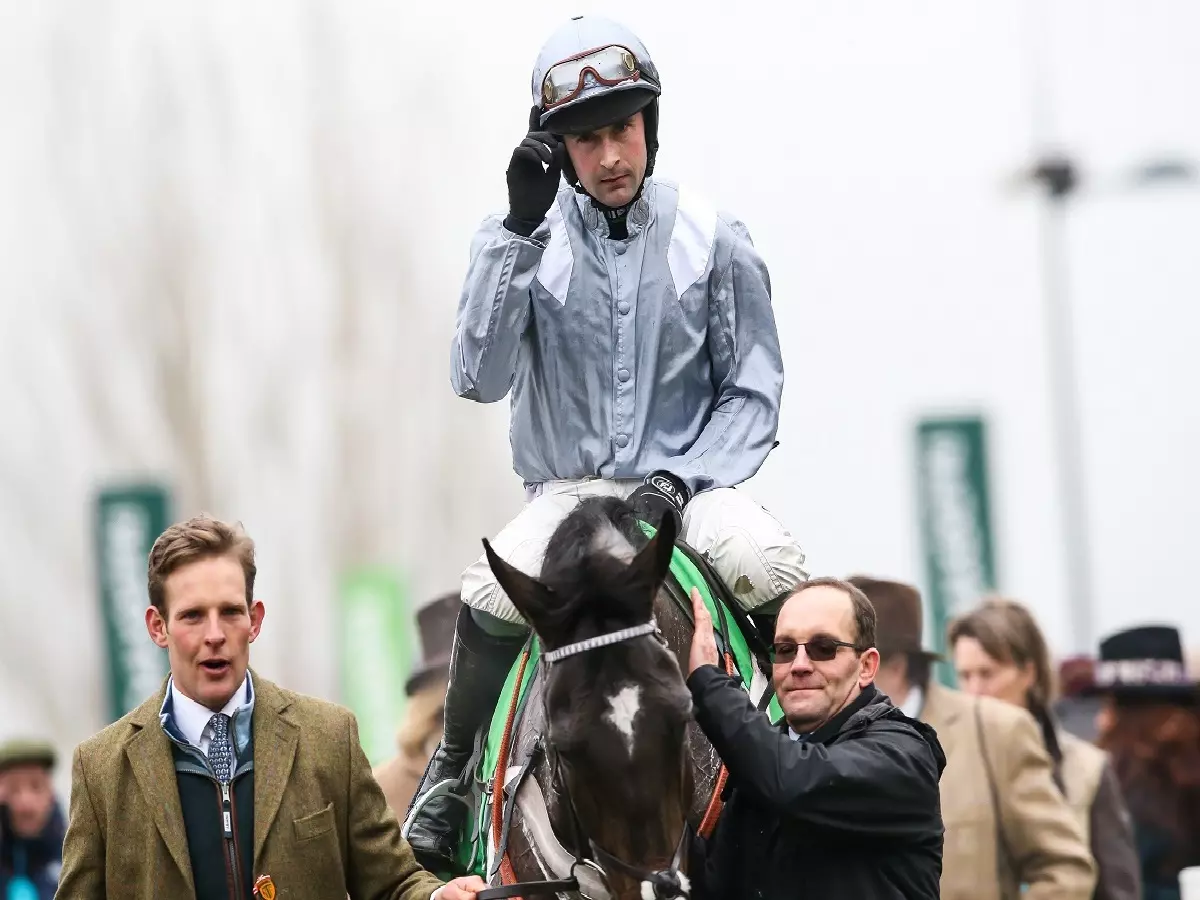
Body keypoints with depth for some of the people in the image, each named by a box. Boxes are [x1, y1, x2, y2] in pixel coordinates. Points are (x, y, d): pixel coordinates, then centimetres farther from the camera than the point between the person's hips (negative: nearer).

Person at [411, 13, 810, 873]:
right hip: (565, 489, 0)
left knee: (771, 568, -32)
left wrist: (682, 479, -13)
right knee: (492, 591, -31)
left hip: (689, 485, 0)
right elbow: (479, 378, -12)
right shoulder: (517, 241, 0)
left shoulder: (714, 241, 0)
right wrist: (520, 231, -19)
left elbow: (753, 393, 4)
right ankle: (452, 770, -6)